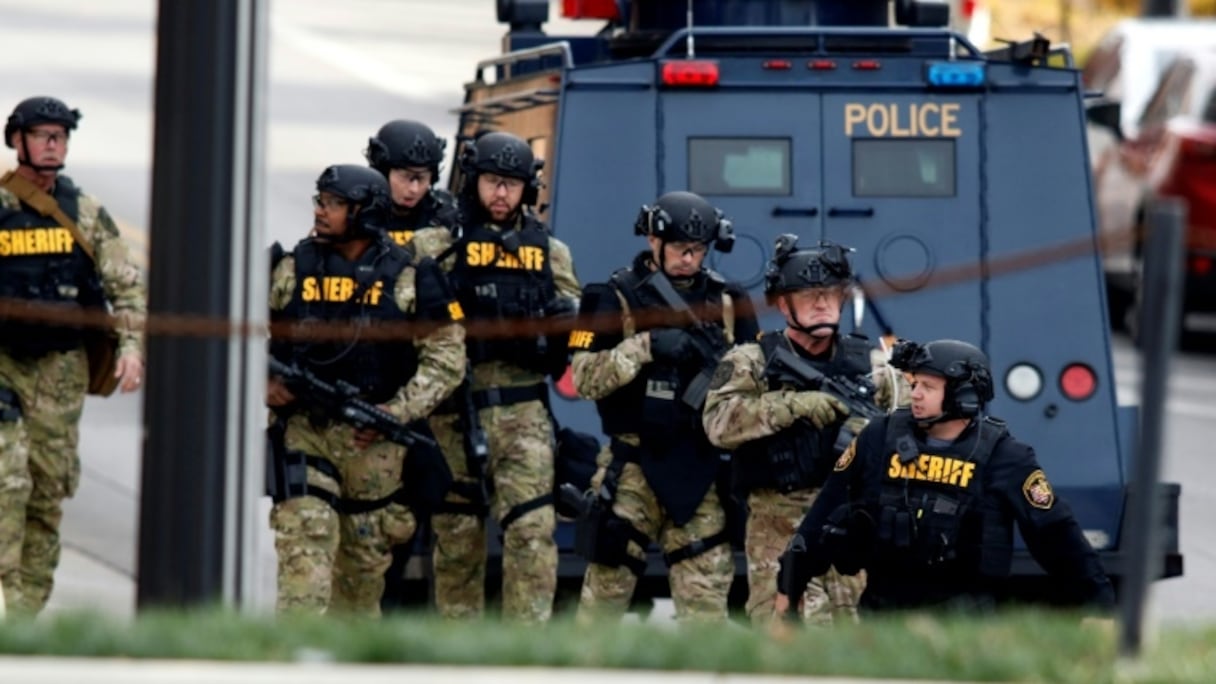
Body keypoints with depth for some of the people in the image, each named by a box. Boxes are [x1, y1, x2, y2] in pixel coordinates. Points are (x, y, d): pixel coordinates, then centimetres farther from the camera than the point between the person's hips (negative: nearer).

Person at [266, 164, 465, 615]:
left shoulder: (409, 279, 0)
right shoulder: (292, 271, 4)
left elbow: (446, 361, 0)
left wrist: (398, 412, -12)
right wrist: (263, 383, -7)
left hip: (374, 441, 0)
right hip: (305, 430, 0)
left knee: (366, 559, 12)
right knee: (304, 544, -15)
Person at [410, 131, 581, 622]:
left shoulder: (549, 253, 14)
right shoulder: (436, 247, 6)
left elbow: (573, 339, 18)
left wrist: (567, 318, -3)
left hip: (524, 412, 1)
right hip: (457, 411, -1)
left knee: (532, 531, -10)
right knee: (457, 535, 4)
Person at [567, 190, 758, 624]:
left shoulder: (727, 301, 10)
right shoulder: (615, 299, 0)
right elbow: (585, 378, -7)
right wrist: (646, 347, -19)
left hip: (702, 468, 3)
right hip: (634, 462, -3)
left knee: (707, 587, -1)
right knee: (609, 580, -3)